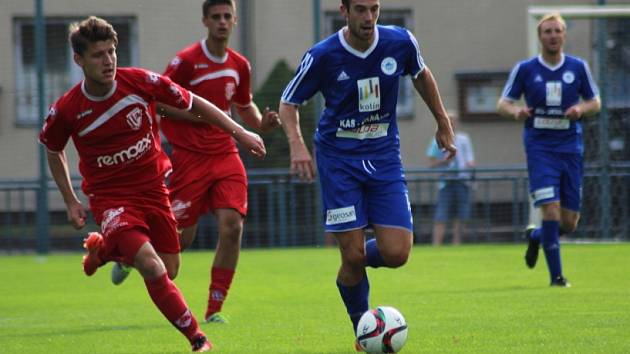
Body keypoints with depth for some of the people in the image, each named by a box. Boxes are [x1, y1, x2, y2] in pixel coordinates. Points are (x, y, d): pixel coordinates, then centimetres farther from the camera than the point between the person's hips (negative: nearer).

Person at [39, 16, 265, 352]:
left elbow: (192, 104, 2)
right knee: (152, 267, -23)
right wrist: (70, 201, 6)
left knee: (169, 270, 11)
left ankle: (104, 248, 38)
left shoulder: (141, 82, -13)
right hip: (110, 196, -3)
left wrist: (239, 132, -1)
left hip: (152, 186, 3)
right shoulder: (66, 110, -14)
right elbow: (53, 149, 8)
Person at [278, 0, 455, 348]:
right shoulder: (322, 56, -13)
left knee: (396, 254, -10)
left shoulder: (401, 43, -6)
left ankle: (358, 259, 25)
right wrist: (296, 144, -19)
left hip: (384, 158, 2)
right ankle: (362, 328, 15)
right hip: (339, 160, -2)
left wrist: (443, 123, 21)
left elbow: (421, 75, 16)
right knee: (353, 257, -8)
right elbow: (288, 103, -1)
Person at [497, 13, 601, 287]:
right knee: (551, 210, -17)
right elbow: (503, 103, 5)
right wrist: (515, 111, -19)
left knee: (569, 222, 3)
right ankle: (556, 275, -7)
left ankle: (535, 236, 36)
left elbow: (595, 102, 13)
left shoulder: (578, 67, 6)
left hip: (571, 148, 3)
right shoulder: (525, 69, 1)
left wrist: (581, 109, -10)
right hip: (540, 148, -3)